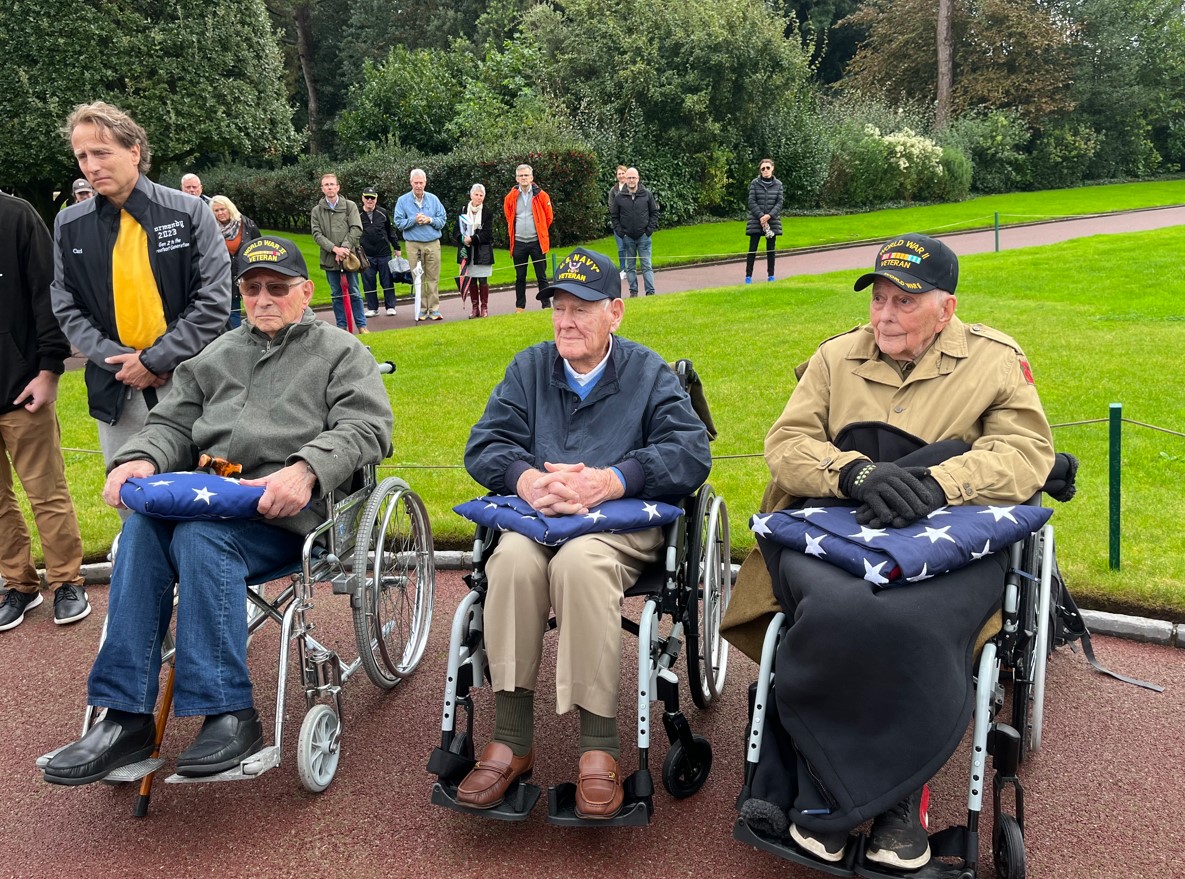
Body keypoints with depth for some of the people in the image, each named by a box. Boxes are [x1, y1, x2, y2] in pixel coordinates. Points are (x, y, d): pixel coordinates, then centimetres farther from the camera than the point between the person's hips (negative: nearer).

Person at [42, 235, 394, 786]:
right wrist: (141, 459, -3)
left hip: (288, 509, -5)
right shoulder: (218, 356, 29)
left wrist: (306, 469, -23)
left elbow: (365, 427, -4)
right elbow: (173, 424, 22)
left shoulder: (340, 352, 13)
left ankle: (230, 715, -31)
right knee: (142, 528, -27)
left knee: (201, 537, -34)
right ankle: (126, 718, -29)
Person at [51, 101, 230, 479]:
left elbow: (215, 301, -9)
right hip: (114, 388, 3)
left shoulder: (189, 213, -5)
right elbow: (67, 310, 6)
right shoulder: (69, 225, 5)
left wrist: (154, 360, -12)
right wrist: (120, 361, -9)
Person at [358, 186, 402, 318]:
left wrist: (397, 248, 13)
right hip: (366, 255, 0)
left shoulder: (383, 213, 6)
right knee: (368, 283, 3)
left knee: (387, 281, 3)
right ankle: (372, 308, 13)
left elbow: (391, 231, 13)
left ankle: (390, 307, 12)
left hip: (384, 254, 1)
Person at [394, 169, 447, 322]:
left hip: (433, 244, 1)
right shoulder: (403, 200, 4)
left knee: (433, 278, 1)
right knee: (418, 279, 1)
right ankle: (421, 309, 7)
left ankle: (434, 309, 6)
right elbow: (398, 223, 0)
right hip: (413, 244, -1)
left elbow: (442, 220, 8)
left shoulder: (433, 199, 9)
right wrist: (414, 220, -13)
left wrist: (430, 220, -11)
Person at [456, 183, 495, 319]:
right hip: (467, 250, 2)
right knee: (471, 280, 4)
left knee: (483, 280, -1)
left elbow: (487, 233, -7)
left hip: (482, 251, -2)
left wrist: (472, 239, -17)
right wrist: (463, 239, -14)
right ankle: (475, 307, 12)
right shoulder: (463, 210, 5)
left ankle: (484, 307, 9)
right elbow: (458, 229, 5)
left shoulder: (487, 211, -2)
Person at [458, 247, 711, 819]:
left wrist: (608, 481, -21)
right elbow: (483, 446, 9)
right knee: (514, 558, -33)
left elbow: (690, 454, -5)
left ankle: (599, 747, -31)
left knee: (580, 560, -37)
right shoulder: (529, 367, 20)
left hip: (623, 522, -2)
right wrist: (527, 478, -15)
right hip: (537, 517, 3)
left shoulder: (648, 373, 11)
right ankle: (510, 740, -26)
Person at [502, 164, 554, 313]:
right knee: (520, 277, 8)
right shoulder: (511, 197, 3)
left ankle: (546, 306, 6)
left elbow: (549, 217, 8)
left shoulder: (541, 196, -2)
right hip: (518, 243, 2)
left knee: (541, 276, 2)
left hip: (537, 242, -2)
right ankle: (520, 308, 15)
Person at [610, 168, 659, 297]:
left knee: (647, 266, -2)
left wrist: (650, 229, -4)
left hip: (644, 237, -1)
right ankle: (633, 291, 14)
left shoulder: (647, 194, 0)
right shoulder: (619, 197, 1)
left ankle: (650, 291, 0)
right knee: (630, 267, 7)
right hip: (627, 238, 1)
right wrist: (620, 232, -3)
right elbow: (614, 216, 7)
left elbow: (654, 212, 5)